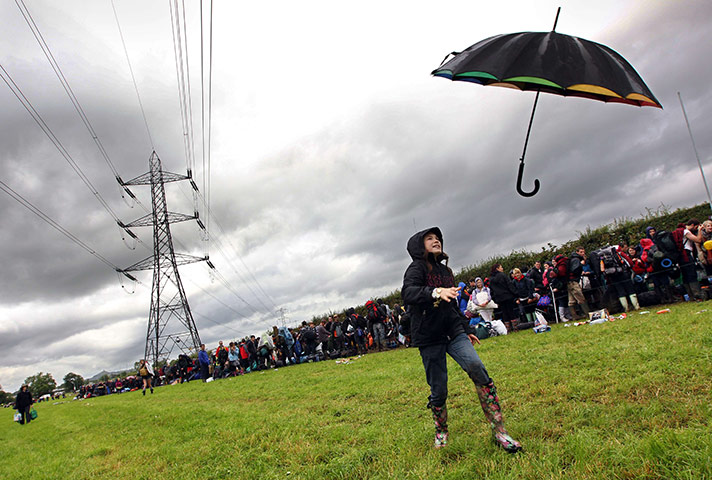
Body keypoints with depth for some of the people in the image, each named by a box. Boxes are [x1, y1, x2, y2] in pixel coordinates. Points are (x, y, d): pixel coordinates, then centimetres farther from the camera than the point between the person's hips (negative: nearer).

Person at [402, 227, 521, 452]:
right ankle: (441, 431, 30)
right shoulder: (417, 267, -6)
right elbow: (407, 293, -27)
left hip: (453, 332, 5)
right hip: (429, 337, -4)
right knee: (438, 389, 1)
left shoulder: (445, 270, 16)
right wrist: (436, 292, -43)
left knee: (476, 367, -19)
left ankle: (499, 431, -13)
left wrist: (466, 331, 26)